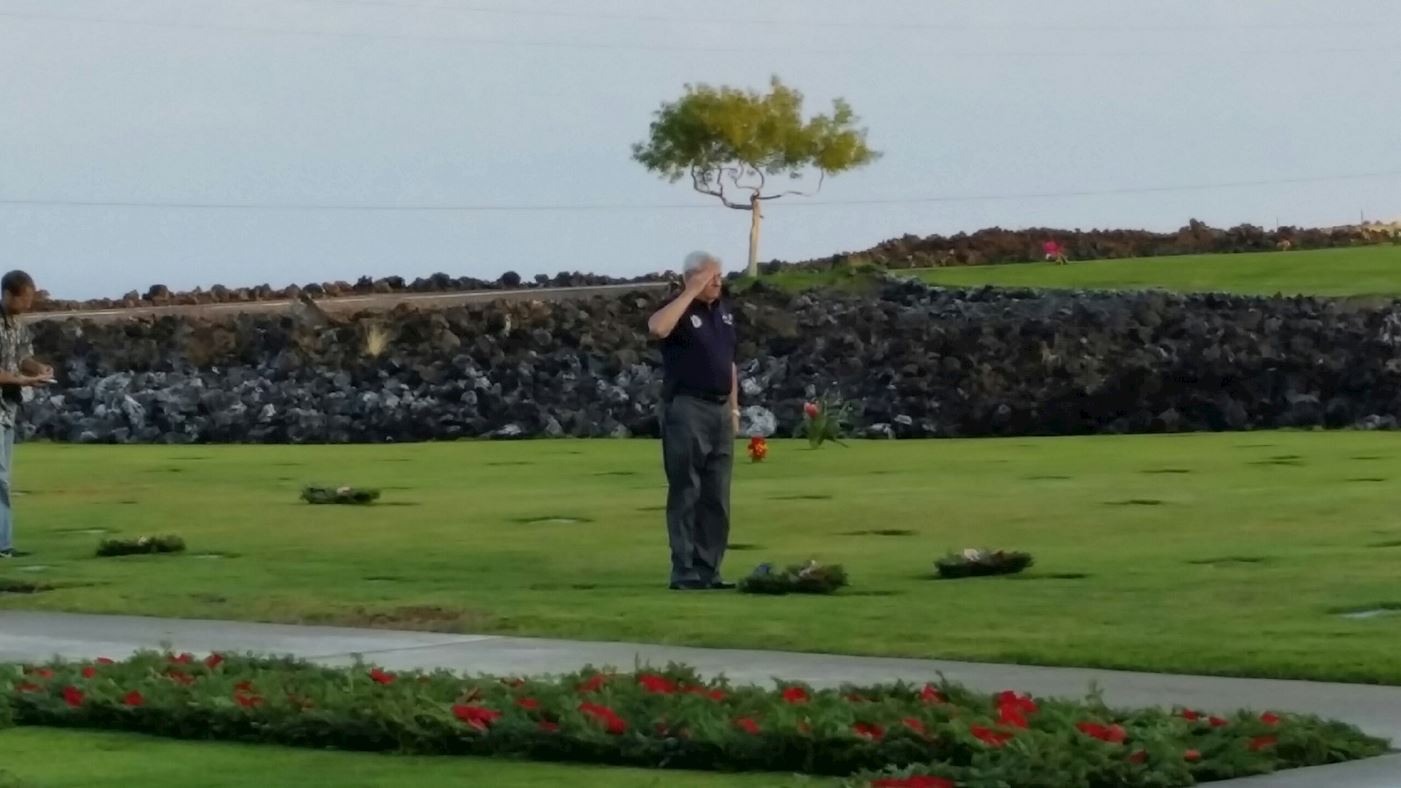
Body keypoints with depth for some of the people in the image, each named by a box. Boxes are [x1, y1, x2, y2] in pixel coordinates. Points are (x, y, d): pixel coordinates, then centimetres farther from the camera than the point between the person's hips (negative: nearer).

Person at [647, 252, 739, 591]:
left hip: (720, 410, 7)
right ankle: (684, 572, -3)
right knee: (686, 493, -5)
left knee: (717, 498, 7)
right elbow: (657, 328, -32)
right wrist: (691, 293, -24)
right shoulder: (681, 311, -8)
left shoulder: (724, 312, 15)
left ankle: (708, 570, 12)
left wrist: (734, 408, 17)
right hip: (687, 409, -7)